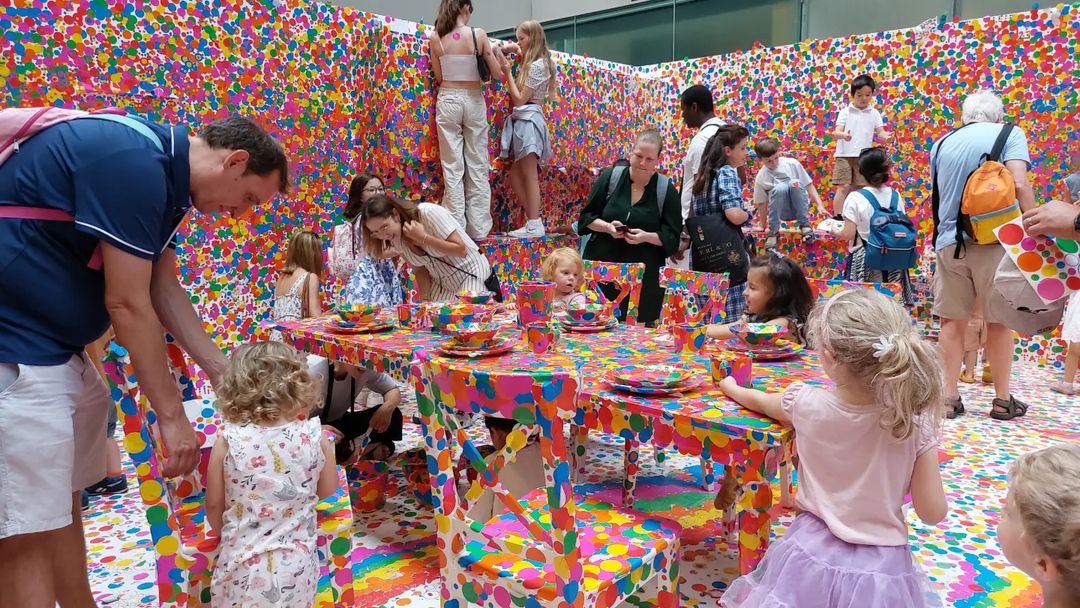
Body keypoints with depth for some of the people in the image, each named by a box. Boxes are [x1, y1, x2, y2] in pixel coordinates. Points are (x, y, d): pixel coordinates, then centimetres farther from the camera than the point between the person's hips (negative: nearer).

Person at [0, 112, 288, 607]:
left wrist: (222, 373, 14)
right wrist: (171, 413, -12)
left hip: (51, 345, 10)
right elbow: (127, 304, -20)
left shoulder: (162, 174, 9)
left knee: (63, 496, 18)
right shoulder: (134, 161, -21)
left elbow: (164, 289, 14)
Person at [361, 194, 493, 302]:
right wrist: (425, 299, -12)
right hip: (441, 284, 6)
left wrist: (423, 237, -31)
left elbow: (461, 250, -27)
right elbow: (420, 269, 2)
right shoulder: (395, 238, -7)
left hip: (471, 275, -6)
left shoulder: (428, 213, -26)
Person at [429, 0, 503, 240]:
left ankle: (456, 227, 2)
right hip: (473, 101, -1)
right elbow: (497, 73, -2)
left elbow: (439, 76, 4)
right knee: (478, 166, 6)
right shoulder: (478, 34, -6)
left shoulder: (435, 37, -1)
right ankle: (478, 227, 7)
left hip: (448, 100, 1)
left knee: (452, 167, 3)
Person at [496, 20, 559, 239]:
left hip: (528, 121, -10)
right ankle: (533, 221, 11)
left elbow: (520, 99, -13)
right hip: (522, 122, 10)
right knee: (516, 175, 9)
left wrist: (507, 71, -8)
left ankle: (534, 225, -7)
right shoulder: (532, 62, 16)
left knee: (529, 176, -9)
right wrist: (511, 49, 12)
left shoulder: (536, 66, -12)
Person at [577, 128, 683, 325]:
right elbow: (586, 217, 7)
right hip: (602, 265, 1)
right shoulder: (609, 178, 4)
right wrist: (607, 226, -12)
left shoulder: (666, 190, 2)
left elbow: (672, 236, 2)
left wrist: (646, 237, -16)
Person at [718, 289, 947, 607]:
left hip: (814, 554, 0)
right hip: (881, 568, 1)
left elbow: (759, 401, 7)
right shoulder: (916, 426, -18)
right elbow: (933, 512, -9)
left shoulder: (807, 404, -16)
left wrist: (730, 387, 28)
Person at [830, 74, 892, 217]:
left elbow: (880, 132, 4)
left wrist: (886, 136, -19)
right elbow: (836, 132, -8)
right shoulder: (845, 112, 1)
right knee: (843, 188, -6)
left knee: (860, 189, 7)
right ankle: (837, 218, -3)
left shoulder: (874, 114, 9)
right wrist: (843, 135, -31)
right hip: (845, 155, -3)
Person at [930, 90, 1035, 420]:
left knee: (952, 320, 8)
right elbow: (1019, 185, -13)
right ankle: (1003, 400, 16)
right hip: (994, 240, -3)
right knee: (999, 321, 6)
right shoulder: (1009, 133, 0)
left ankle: (949, 396, 10)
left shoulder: (942, 143, 12)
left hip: (949, 241, 3)